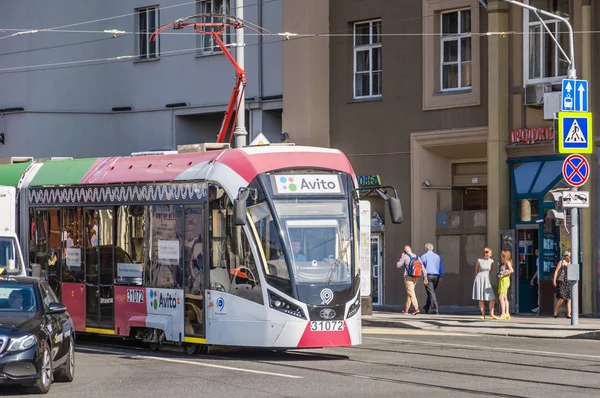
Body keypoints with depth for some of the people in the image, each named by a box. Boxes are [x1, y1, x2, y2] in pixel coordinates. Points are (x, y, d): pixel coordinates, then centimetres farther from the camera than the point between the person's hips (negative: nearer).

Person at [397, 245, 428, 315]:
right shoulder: (417, 257, 9)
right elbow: (423, 267, 4)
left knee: (411, 293, -10)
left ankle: (416, 308, -24)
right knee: (409, 292, 17)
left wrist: (401, 257, 14)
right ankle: (406, 309, 26)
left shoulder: (405, 256, -8)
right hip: (415, 277, 6)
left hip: (408, 277, -6)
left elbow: (398, 265, 1)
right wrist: (425, 277, 5)